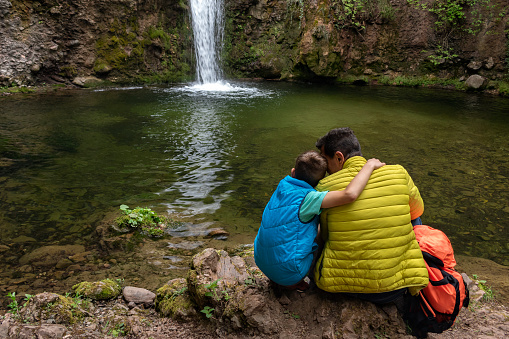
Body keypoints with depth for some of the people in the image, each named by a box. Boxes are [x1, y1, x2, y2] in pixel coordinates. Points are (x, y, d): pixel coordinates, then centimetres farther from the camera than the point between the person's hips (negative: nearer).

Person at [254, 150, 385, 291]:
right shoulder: (307, 198, -22)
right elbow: (350, 194, -35)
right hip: (288, 273, -7)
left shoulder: (283, 186, 1)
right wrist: (370, 165, -22)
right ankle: (294, 283, 9)